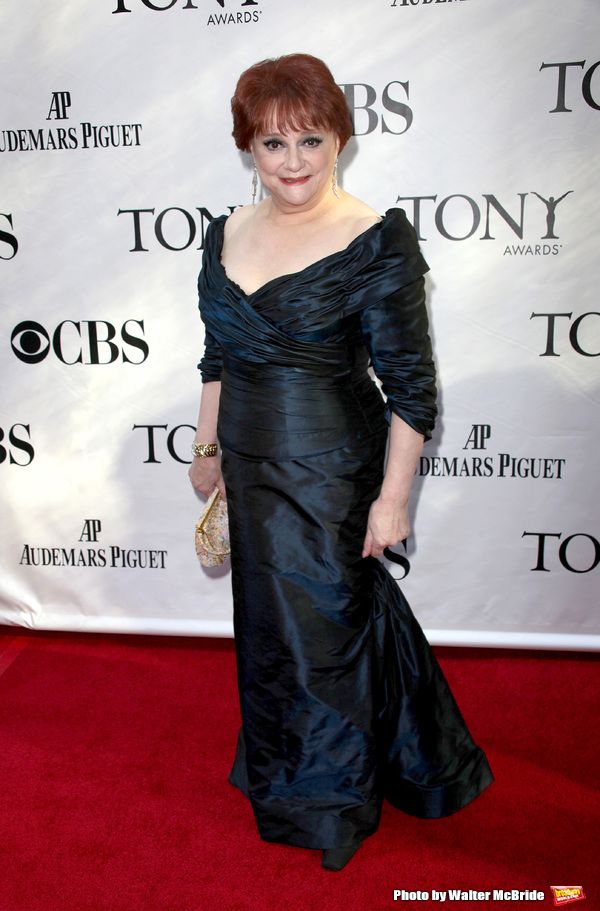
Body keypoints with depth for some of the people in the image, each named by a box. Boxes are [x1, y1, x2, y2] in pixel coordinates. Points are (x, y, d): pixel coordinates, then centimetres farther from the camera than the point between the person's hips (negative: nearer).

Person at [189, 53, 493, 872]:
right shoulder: (227, 236, 3)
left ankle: (325, 804, 39)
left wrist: (393, 496, -15)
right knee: (269, 619, 21)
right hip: (253, 467, 6)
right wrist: (209, 447, 15)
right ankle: (284, 770, 50)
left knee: (322, 625, 10)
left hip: (331, 472, -6)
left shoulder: (378, 242, -15)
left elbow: (410, 385, -14)